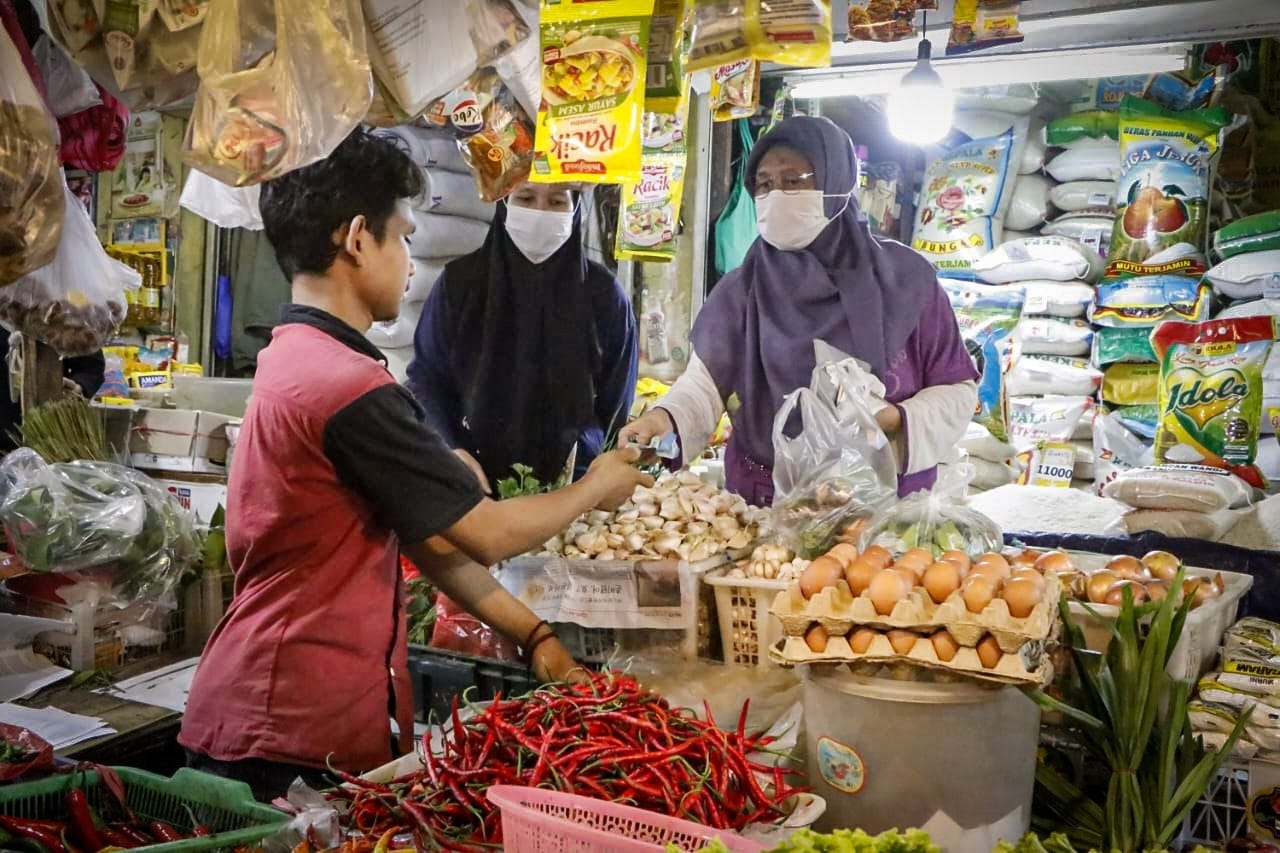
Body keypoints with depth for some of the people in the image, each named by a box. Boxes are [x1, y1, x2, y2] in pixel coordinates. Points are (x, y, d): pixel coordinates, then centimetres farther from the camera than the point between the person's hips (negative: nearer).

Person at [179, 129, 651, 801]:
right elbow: (488, 535, -16)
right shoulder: (346, 385, -22)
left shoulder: (293, 360, 11)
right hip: (296, 741, -9)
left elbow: (423, 531, 9)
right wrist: (595, 488, 2)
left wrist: (532, 634, 8)